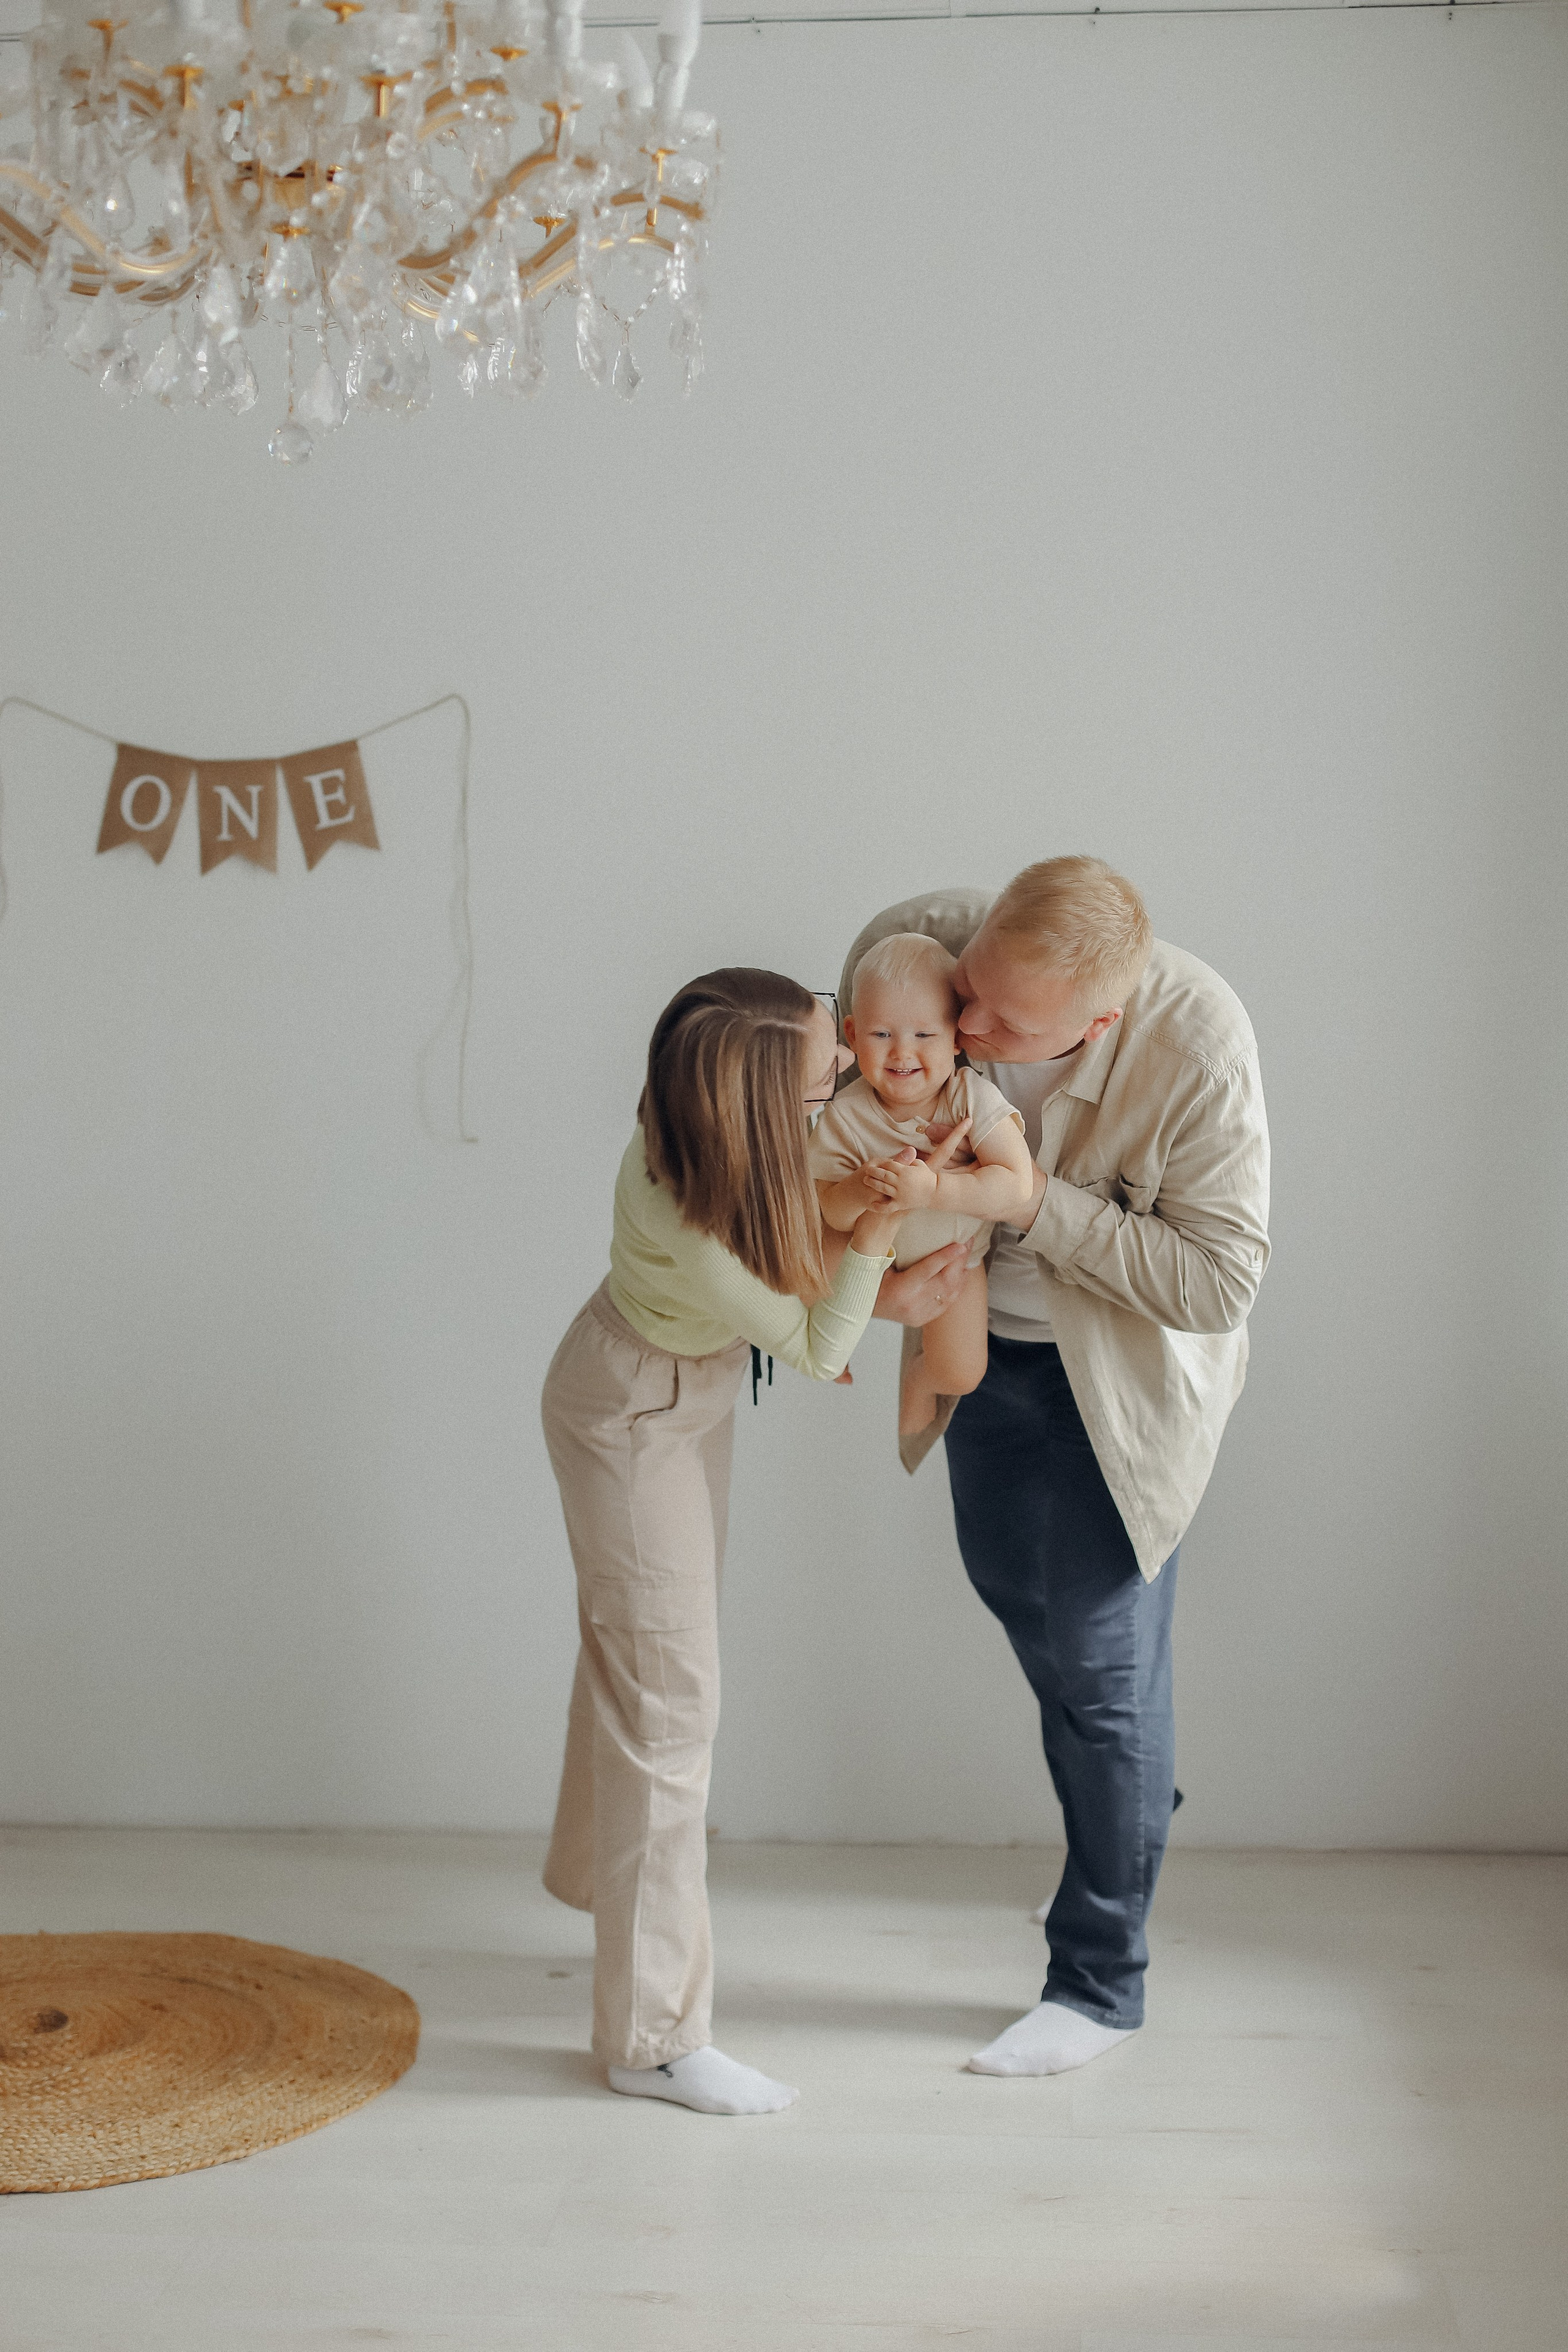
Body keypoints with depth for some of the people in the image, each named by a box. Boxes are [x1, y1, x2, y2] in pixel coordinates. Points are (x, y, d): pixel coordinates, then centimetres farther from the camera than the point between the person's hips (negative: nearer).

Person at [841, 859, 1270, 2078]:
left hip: (1120, 1377, -5)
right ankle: (1132, 1800, 51)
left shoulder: (1198, 1049, -34)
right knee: (1011, 1581, 22)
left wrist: (1035, 1201, -35)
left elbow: (1218, 1281, -27)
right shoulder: (911, 946, -24)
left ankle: (1100, 1982, 17)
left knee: (1100, 1657, -1)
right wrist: (878, 1274, -25)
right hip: (987, 1340, 6)